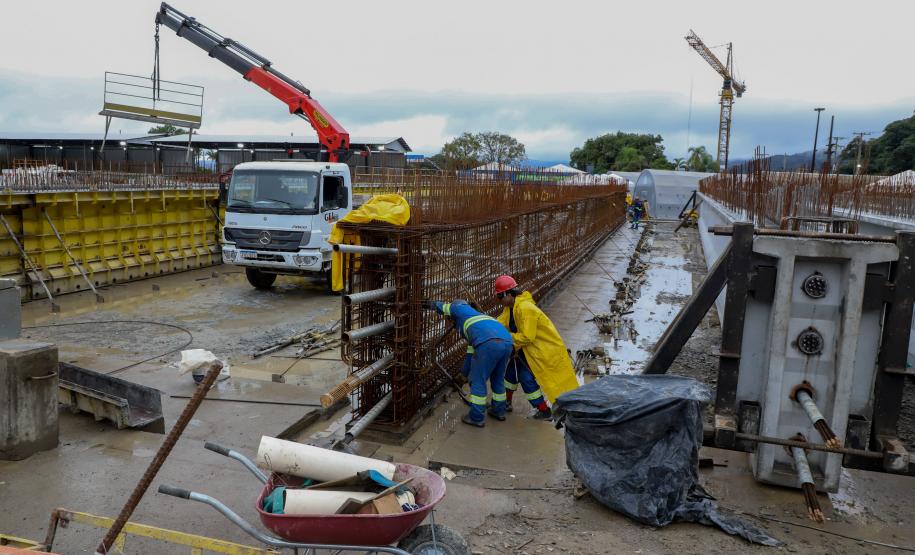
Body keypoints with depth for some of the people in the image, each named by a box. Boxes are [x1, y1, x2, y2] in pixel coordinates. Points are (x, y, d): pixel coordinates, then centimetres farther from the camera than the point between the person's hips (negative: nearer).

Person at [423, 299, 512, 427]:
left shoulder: (460, 308, 21)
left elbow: (441, 306, 36)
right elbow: (472, 350, 44)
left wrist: (428, 304, 56)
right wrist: (466, 372, 50)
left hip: (489, 343, -8)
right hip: (507, 342, 8)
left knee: (478, 381, 5)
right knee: (498, 379, 25)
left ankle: (476, 418, 12)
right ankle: (499, 411, 38)